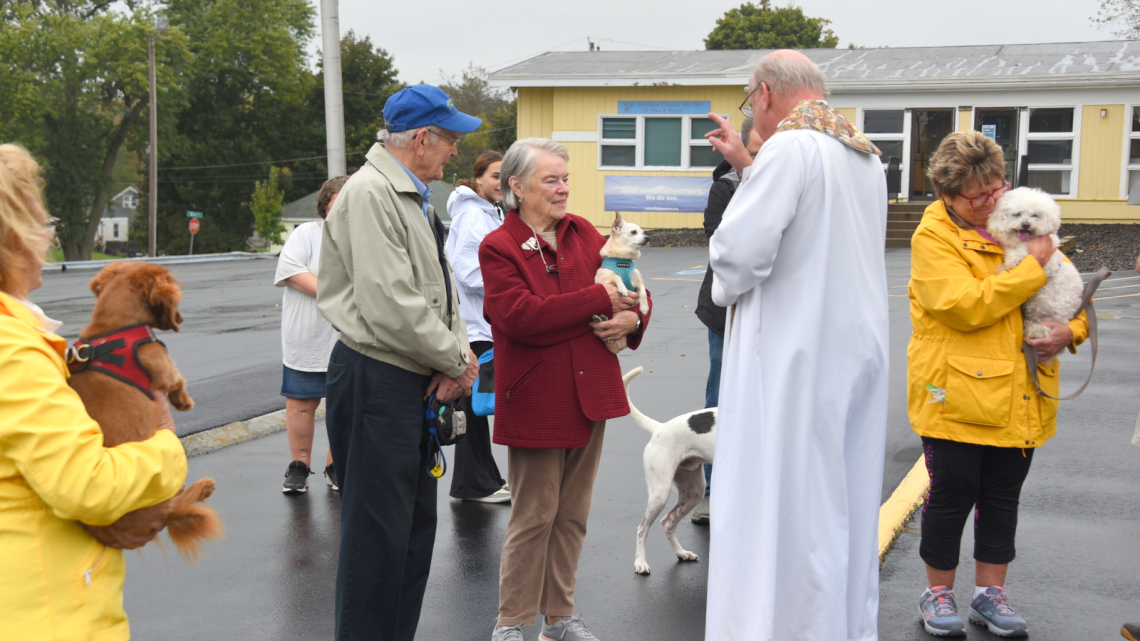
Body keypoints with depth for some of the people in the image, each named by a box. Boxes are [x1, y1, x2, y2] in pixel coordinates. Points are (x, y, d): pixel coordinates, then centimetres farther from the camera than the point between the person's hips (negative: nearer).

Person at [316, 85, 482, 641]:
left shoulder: (412, 196, 16)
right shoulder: (371, 193, -16)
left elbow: (438, 287, 16)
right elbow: (390, 306, -24)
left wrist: (458, 353, -2)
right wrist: (457, 361, -13)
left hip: (413, 384, 10)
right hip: (375, 381, -10)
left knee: (416, 525, 17)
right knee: (378, 534, -3)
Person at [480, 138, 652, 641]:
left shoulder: (583, 233, 9)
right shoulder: (498, 247, -8)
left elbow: (629, 287, 14)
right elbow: (521, 317, -22)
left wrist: (633, 317, -10)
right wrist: (599, 300, -20)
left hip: (589, 397, 6)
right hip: (535, 404, -6)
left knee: (573, 515, 14)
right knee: (534, 516, 1)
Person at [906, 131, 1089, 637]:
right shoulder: (934, 236, -9)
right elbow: (967, 307, -22)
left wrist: (1071, 331, -3)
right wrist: (1033, 266, -19)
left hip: (1019, 396, 6)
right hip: (958, 394, -5)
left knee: (1003, 497, 13)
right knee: (952, 494, 3)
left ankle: (990, 593, 27)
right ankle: (938, 593, 22)